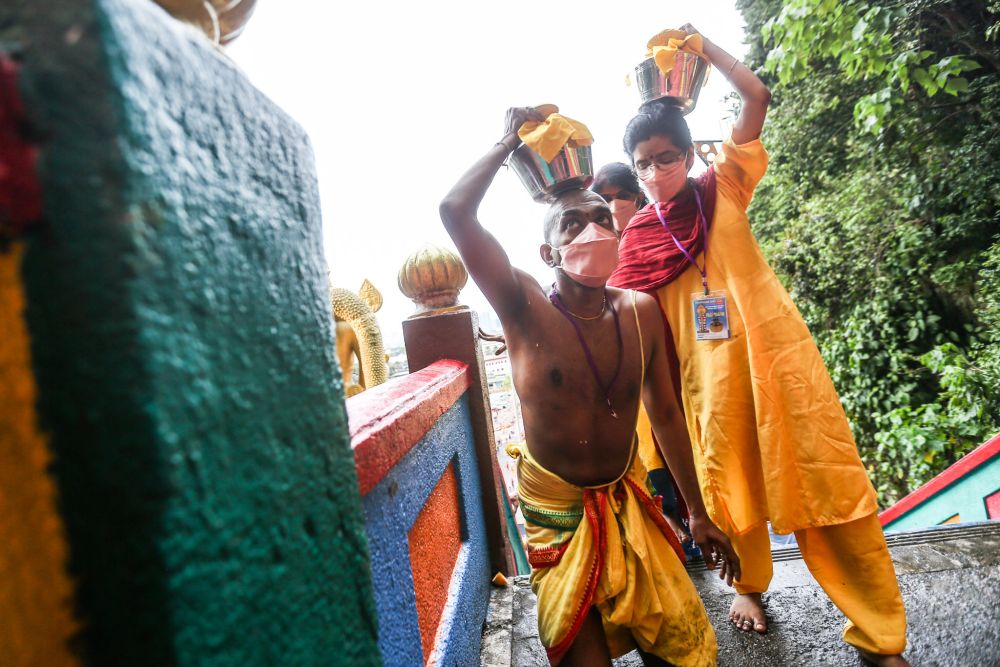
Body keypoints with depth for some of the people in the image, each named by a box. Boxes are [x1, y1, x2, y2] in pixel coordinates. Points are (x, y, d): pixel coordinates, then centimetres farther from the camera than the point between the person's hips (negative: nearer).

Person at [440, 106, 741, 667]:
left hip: (629, 499, 4)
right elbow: (455, 210, -31)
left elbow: (665, 412, 1)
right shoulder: (524, 307, -19)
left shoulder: (640, 311, -8)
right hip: (557, 511, -3)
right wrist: (510, 142, -16)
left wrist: (699, 514, 6)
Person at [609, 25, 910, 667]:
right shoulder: (636, 236, 3)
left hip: (775, 351, 0)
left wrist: (701, 44, 2)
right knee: (731, 490, 12)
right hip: (707, 375, 1)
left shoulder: (724, 188, 5)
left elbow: (757, 98, -1)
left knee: (827, 482, 4)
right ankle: (750, 585, 40)